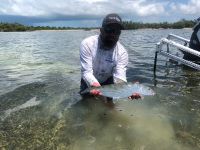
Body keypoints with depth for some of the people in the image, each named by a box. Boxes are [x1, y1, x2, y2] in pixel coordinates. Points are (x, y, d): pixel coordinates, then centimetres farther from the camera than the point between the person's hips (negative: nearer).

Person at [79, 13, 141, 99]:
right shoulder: (87, 44, -28)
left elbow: (119, 77, -32)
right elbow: (86, 72, -33)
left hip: (108, 82, 1)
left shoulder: (122, 52, -24)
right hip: (89, 83, -1)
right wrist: (95, 86, -54)